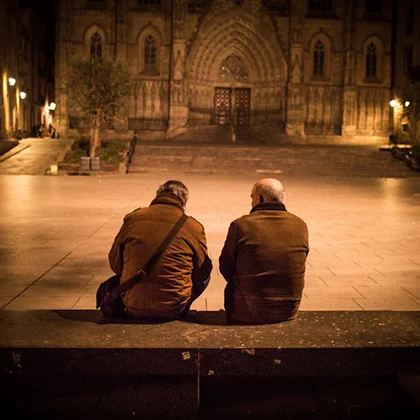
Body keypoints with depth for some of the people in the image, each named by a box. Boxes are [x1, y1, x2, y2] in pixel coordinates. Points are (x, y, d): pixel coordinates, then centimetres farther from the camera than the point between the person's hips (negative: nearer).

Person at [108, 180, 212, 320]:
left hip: (134, 309, 2)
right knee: (205, 276, 23)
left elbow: (115, 265, 7)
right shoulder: (194, 227, -6)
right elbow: (202, 272, 4)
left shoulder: (132, 218, -2)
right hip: (173, 311, -2)